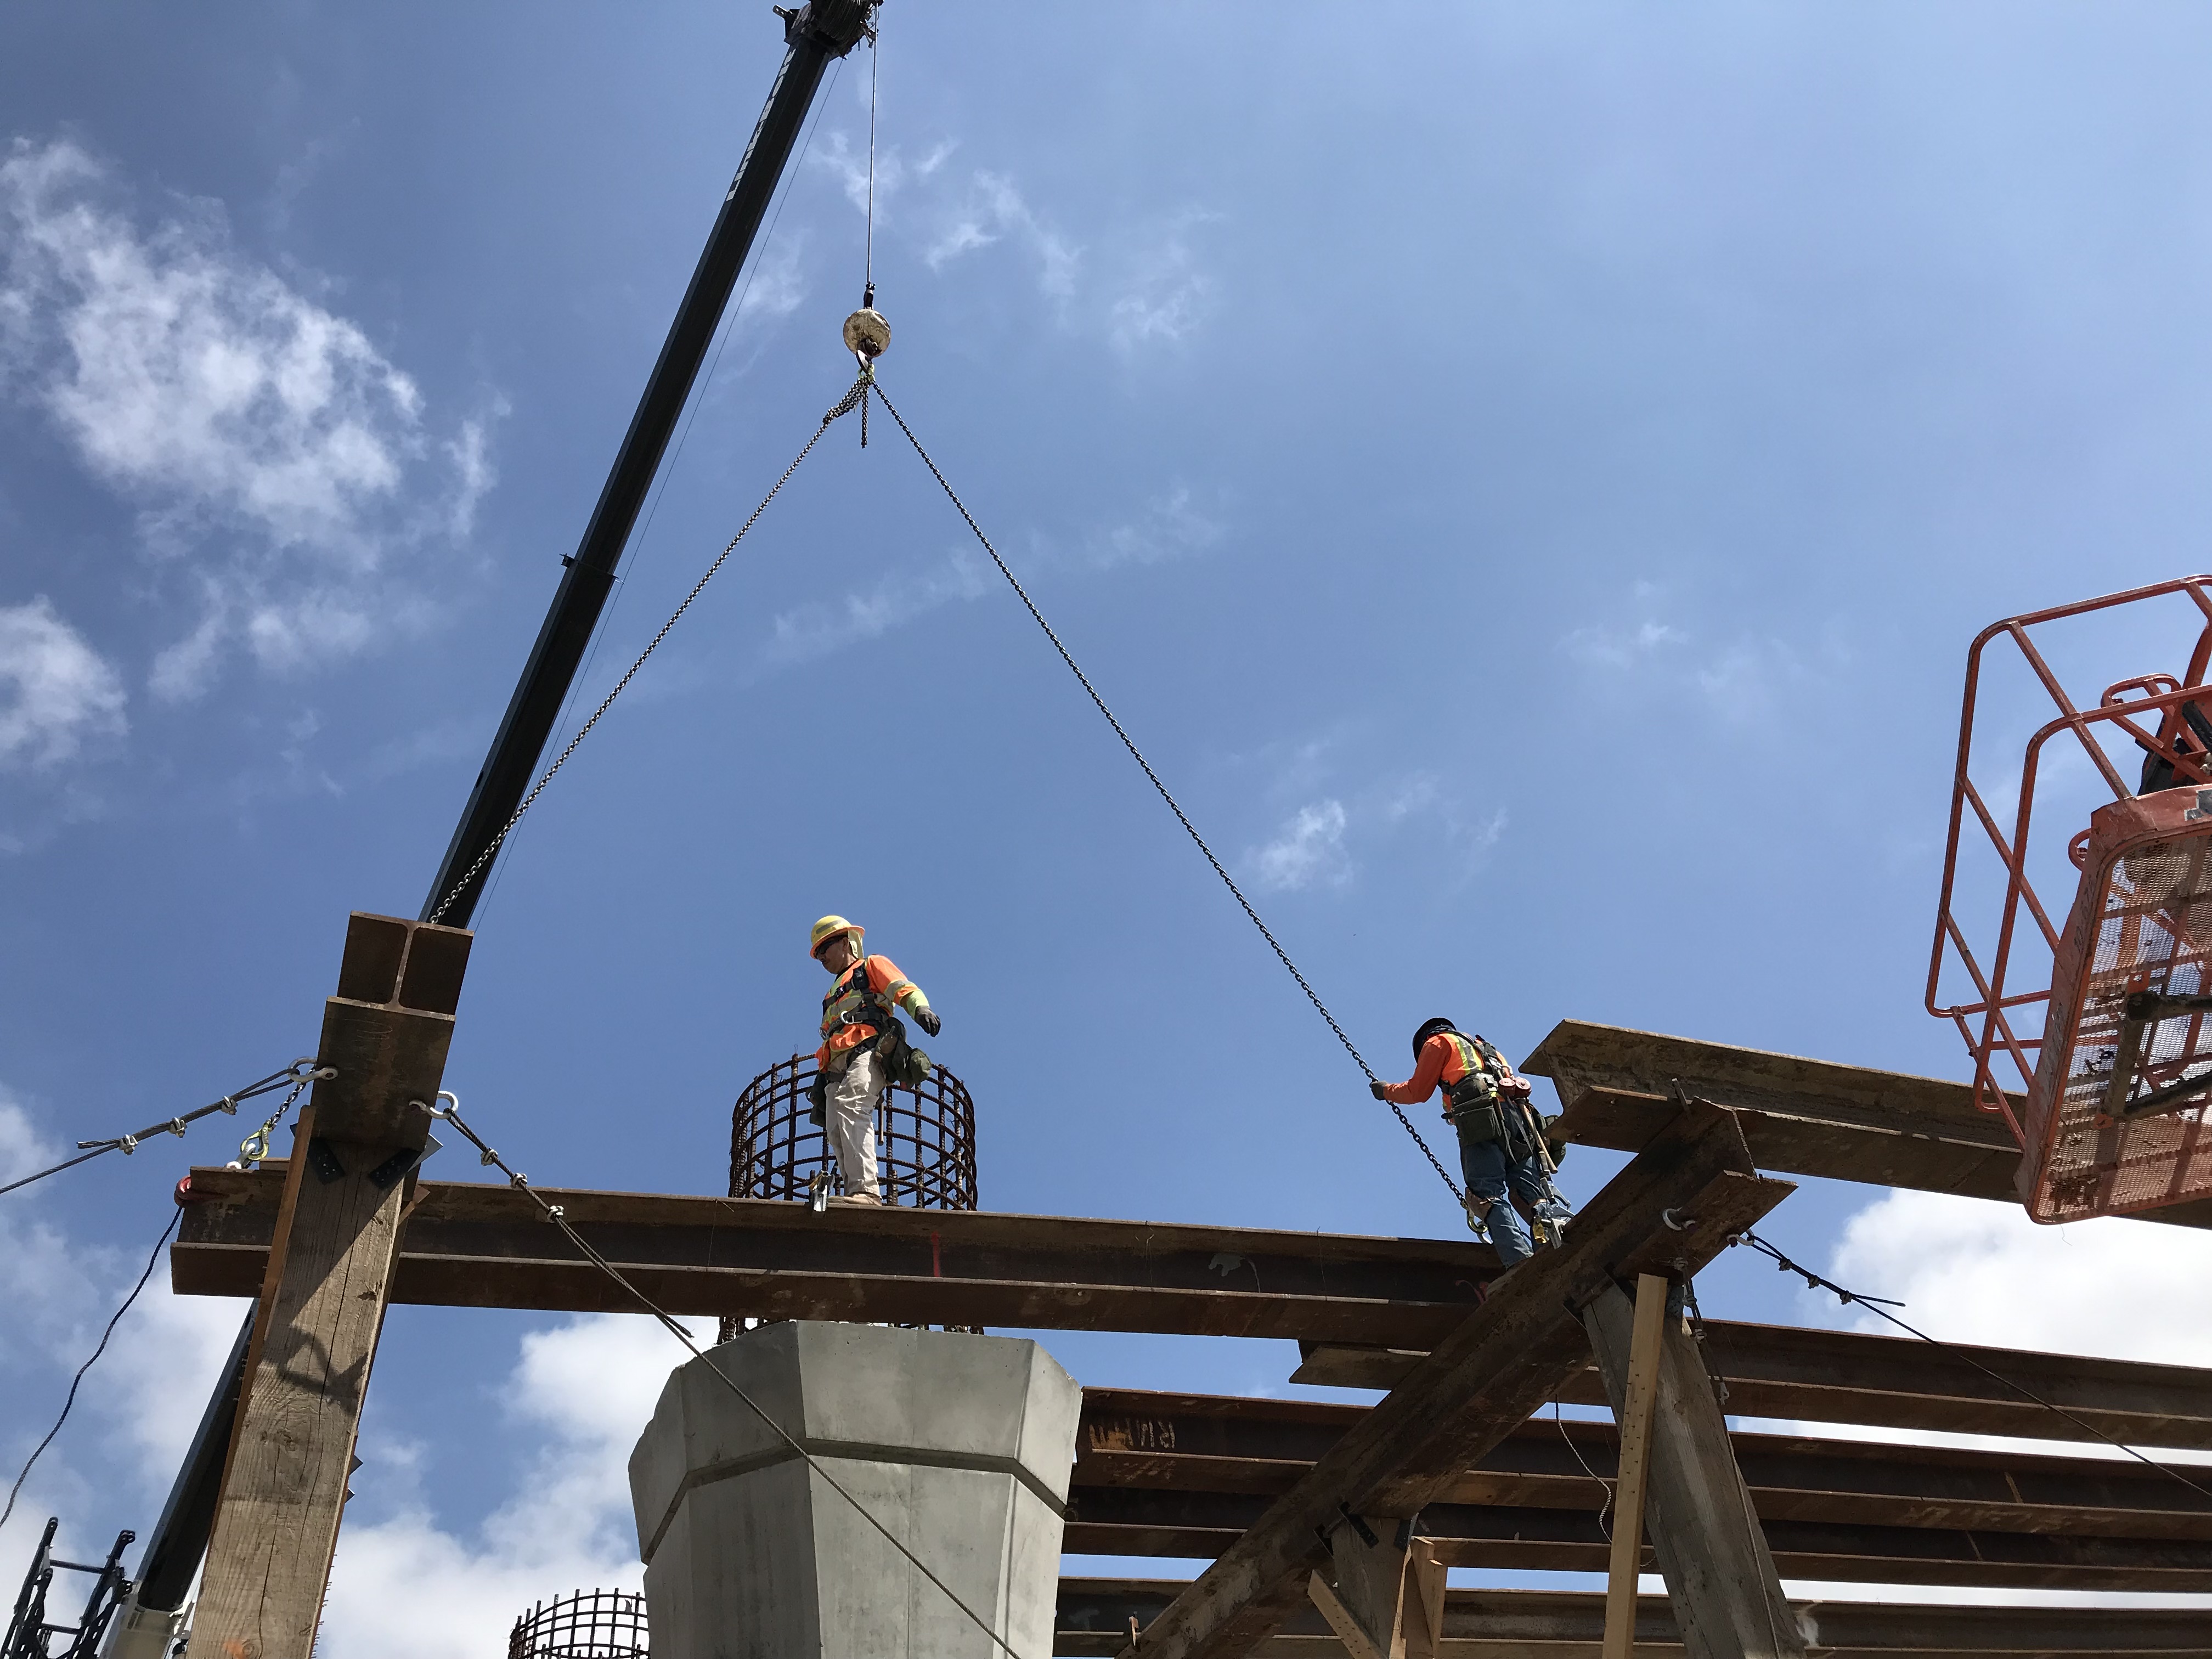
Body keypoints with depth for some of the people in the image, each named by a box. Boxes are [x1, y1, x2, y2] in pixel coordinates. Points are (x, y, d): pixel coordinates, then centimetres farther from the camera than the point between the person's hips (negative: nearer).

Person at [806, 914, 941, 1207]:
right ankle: (857, 1195, -25)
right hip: (837, 1069, 8)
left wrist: (920, 1008, -23)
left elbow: (905, 989, 0)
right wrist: (820, 1081, 22)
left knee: (850, 1106, -32)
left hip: (867, 1054, -8)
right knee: (836, 1131, -15)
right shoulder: (832, 996, 42)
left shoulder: (873, 966, 20)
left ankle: (866, 1190, -46)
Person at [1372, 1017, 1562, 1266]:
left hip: (1481, 1122, -6)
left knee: (1490, 1196, -15)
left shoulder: (1438, 1042, 22)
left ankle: (1521, 1259, -35)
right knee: (1540, 1193, -5)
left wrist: (1386, 1090, 35)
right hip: (1517, 1117, 6)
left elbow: (1417, 1091, 19)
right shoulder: (1486, 1048, 42)